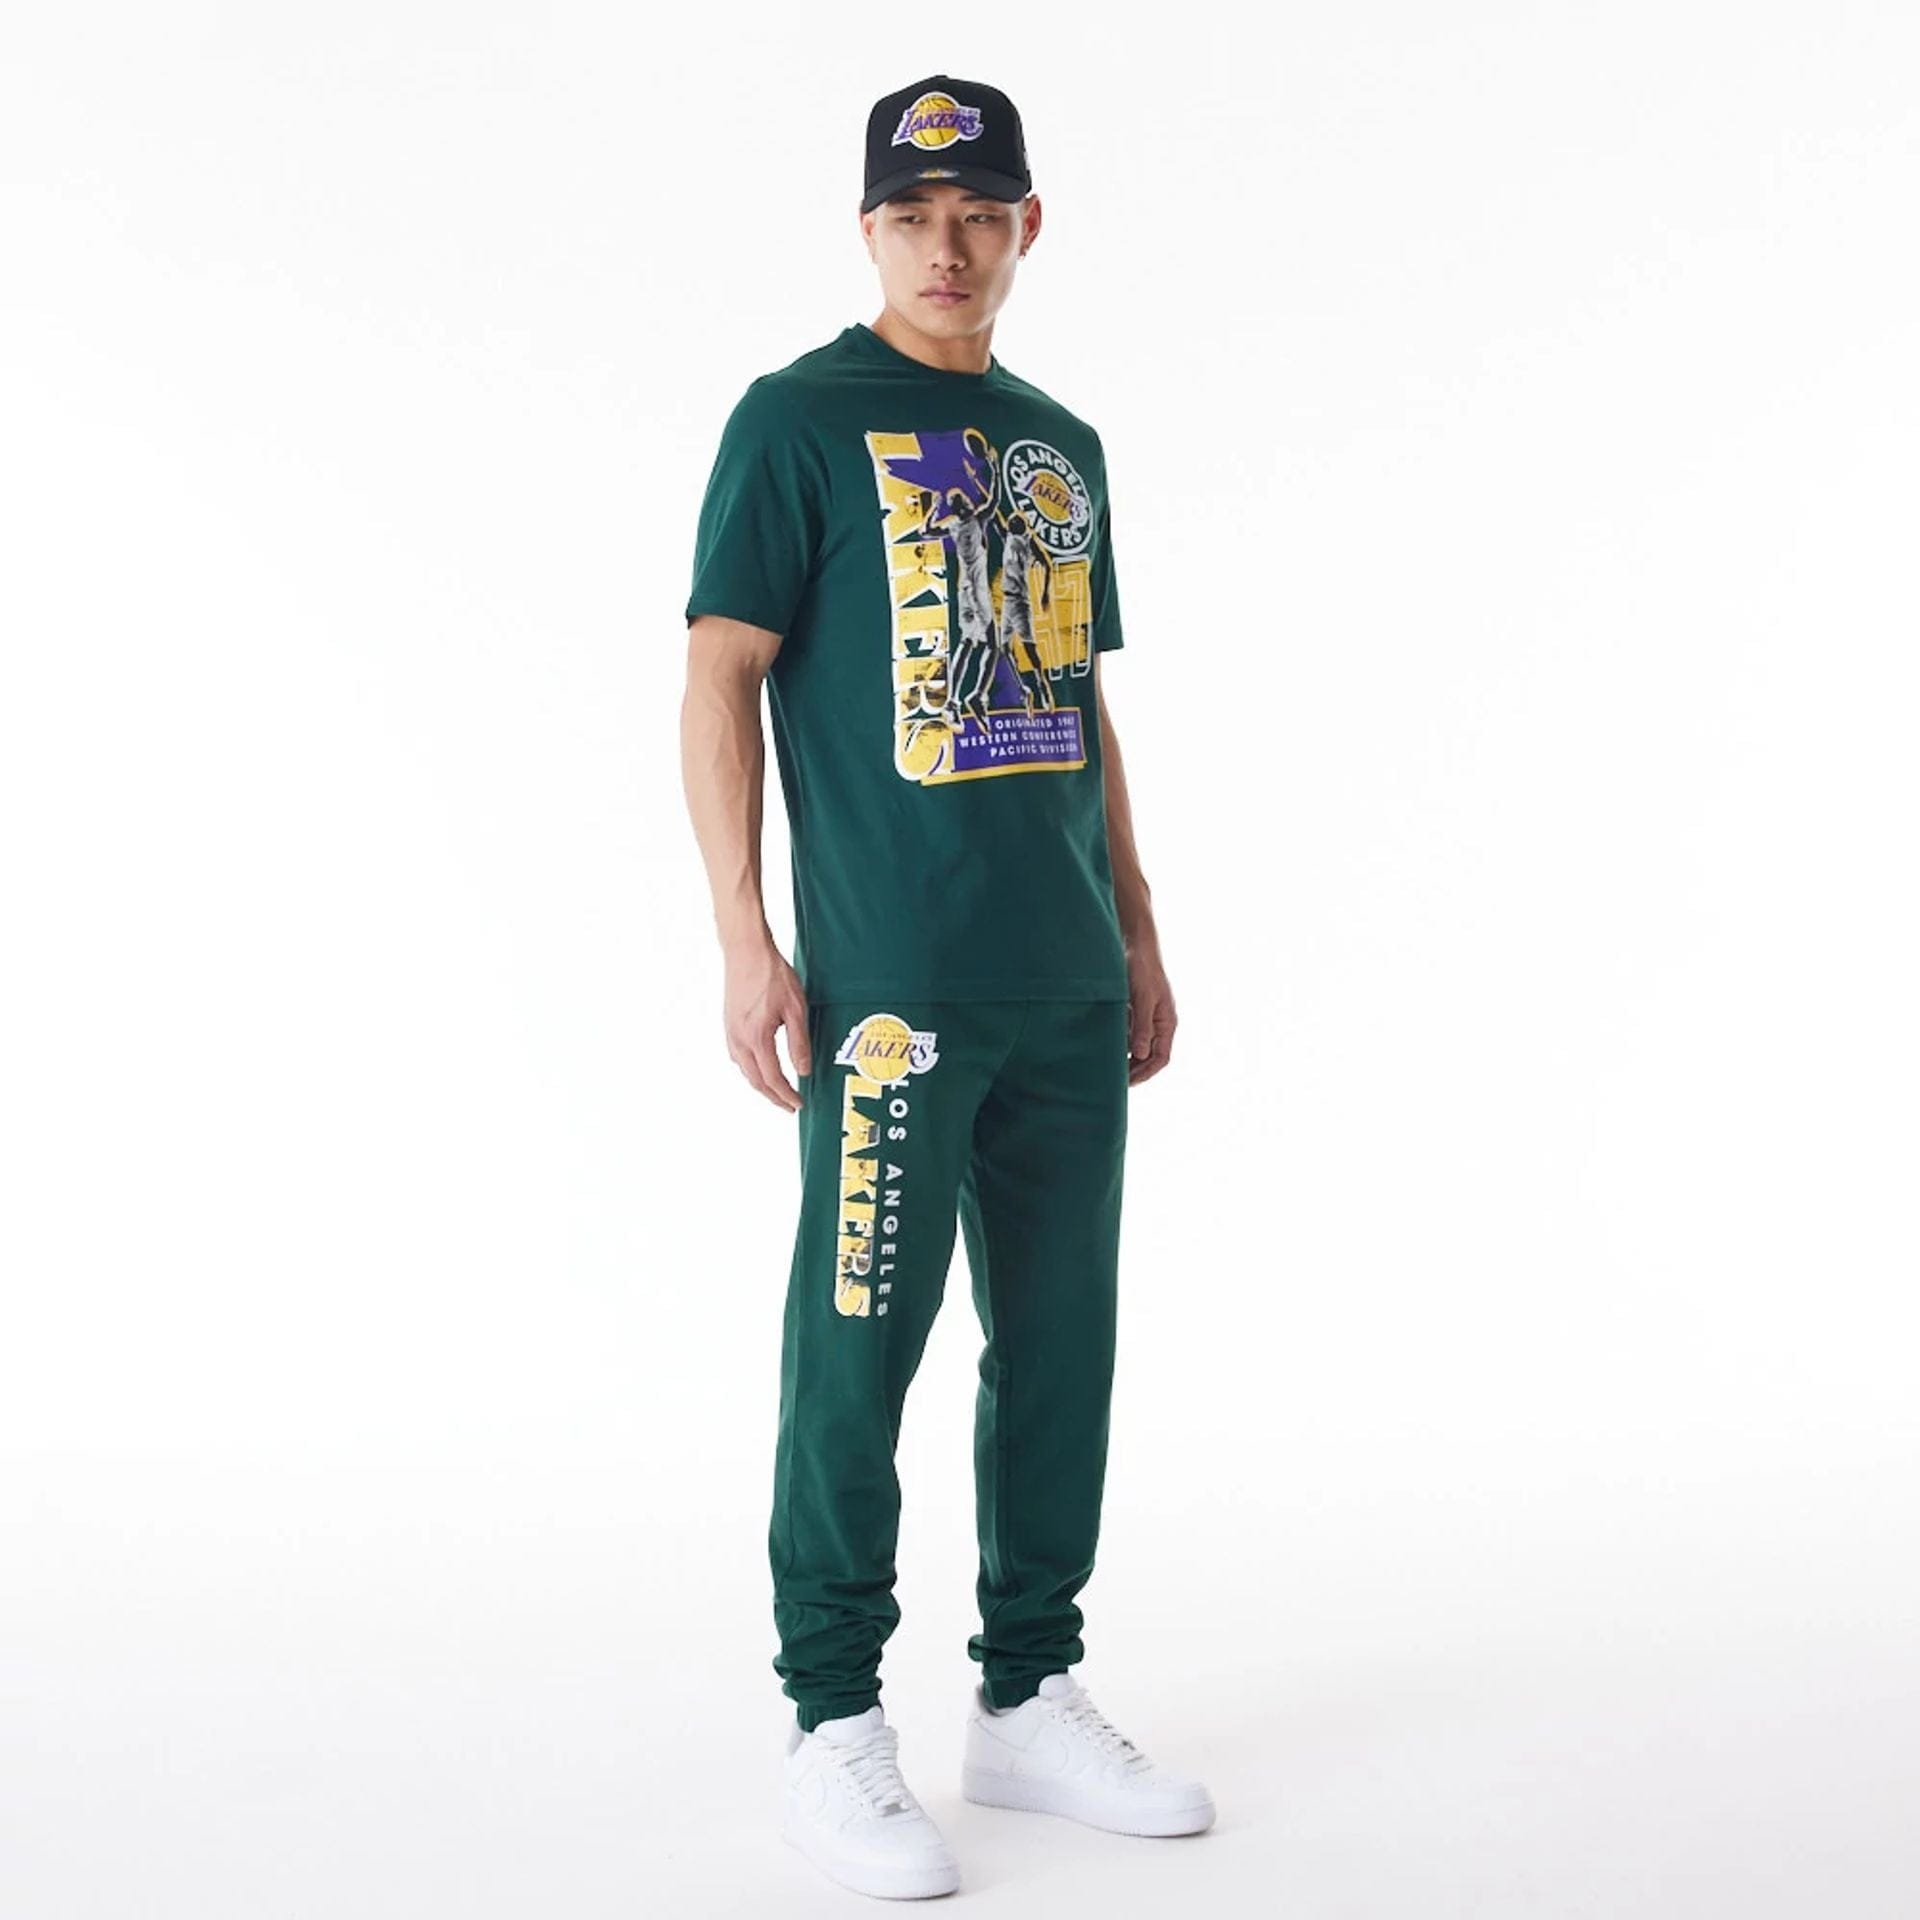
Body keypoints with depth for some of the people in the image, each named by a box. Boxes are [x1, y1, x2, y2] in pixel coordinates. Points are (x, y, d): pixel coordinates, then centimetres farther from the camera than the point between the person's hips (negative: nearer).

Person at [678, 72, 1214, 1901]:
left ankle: (1029, 1698, 23)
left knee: (1060, 1344, 10)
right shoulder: (798, 419, 0)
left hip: (1067, 990, 7)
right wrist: (744, 936, -11)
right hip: (890, 986, -6)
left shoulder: (1061, 444, 18)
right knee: (859, 1351, -4)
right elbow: (718, 677, -4)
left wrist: (1139, 937, 18)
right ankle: (832, 1727, 9)